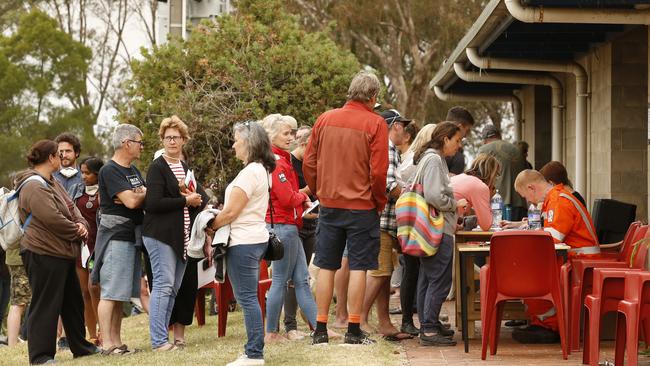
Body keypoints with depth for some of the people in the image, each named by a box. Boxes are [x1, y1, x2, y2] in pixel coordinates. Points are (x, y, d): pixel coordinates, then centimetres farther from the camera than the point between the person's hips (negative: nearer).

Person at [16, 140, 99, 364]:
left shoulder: (52, 183, 17)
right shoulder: (34, 187, -17)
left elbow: (72, 209, 16)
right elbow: (53, 219, -25)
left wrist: (81, 224, -5)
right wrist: (76, 231, -11)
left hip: (63, 253, 11)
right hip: (43, 254, -11)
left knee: (73, 302, 17)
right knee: (45, 305, -5)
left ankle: (81, 347, 28)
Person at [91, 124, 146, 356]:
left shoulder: (133, 171, 19)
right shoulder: (110, 171, -10)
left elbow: (145, 199, 11)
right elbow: (131, 201, -19)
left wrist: (136, 196, -9)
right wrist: (145, 194, 0)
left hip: (132, 237, 9)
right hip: (115, 236, -9)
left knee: (121, 294, 9)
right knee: (110, 292, -10)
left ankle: (116, 341, 12)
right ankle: (107, 344, -11)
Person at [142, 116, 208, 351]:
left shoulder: (187, 168, 18)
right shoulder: (157, 168, -6)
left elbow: (203, 198, 16)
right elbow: (153, 203, -17)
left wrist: (195, 199, -8)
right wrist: (186, 201, -13)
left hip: (182, 236, 7)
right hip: (160, 234, -7)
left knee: (174, 288, 8)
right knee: (163, 285, -10)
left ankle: (177, 333, 11)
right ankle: (159, 341, -8)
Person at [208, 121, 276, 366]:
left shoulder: (249, 172, -16)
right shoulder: (262, 170, 14)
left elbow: (230, 212, -16)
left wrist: (210, 226, -2)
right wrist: (218, 221, 14)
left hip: (243, 243, -10)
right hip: (257, 238, 10)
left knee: (247, 298, -7)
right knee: (249, 297, 12)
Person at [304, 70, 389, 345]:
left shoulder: (325, 119, 3)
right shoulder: (375, 124, -9)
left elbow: (309, 163, 5)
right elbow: (378, 171, -12)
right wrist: (380, 202, 3)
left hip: (329, 204, 4)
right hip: (362, 206, -4)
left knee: (326, 267, 9)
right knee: (358, 267, 2)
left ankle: (320, 329, 11)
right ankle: (353, 330, 3)